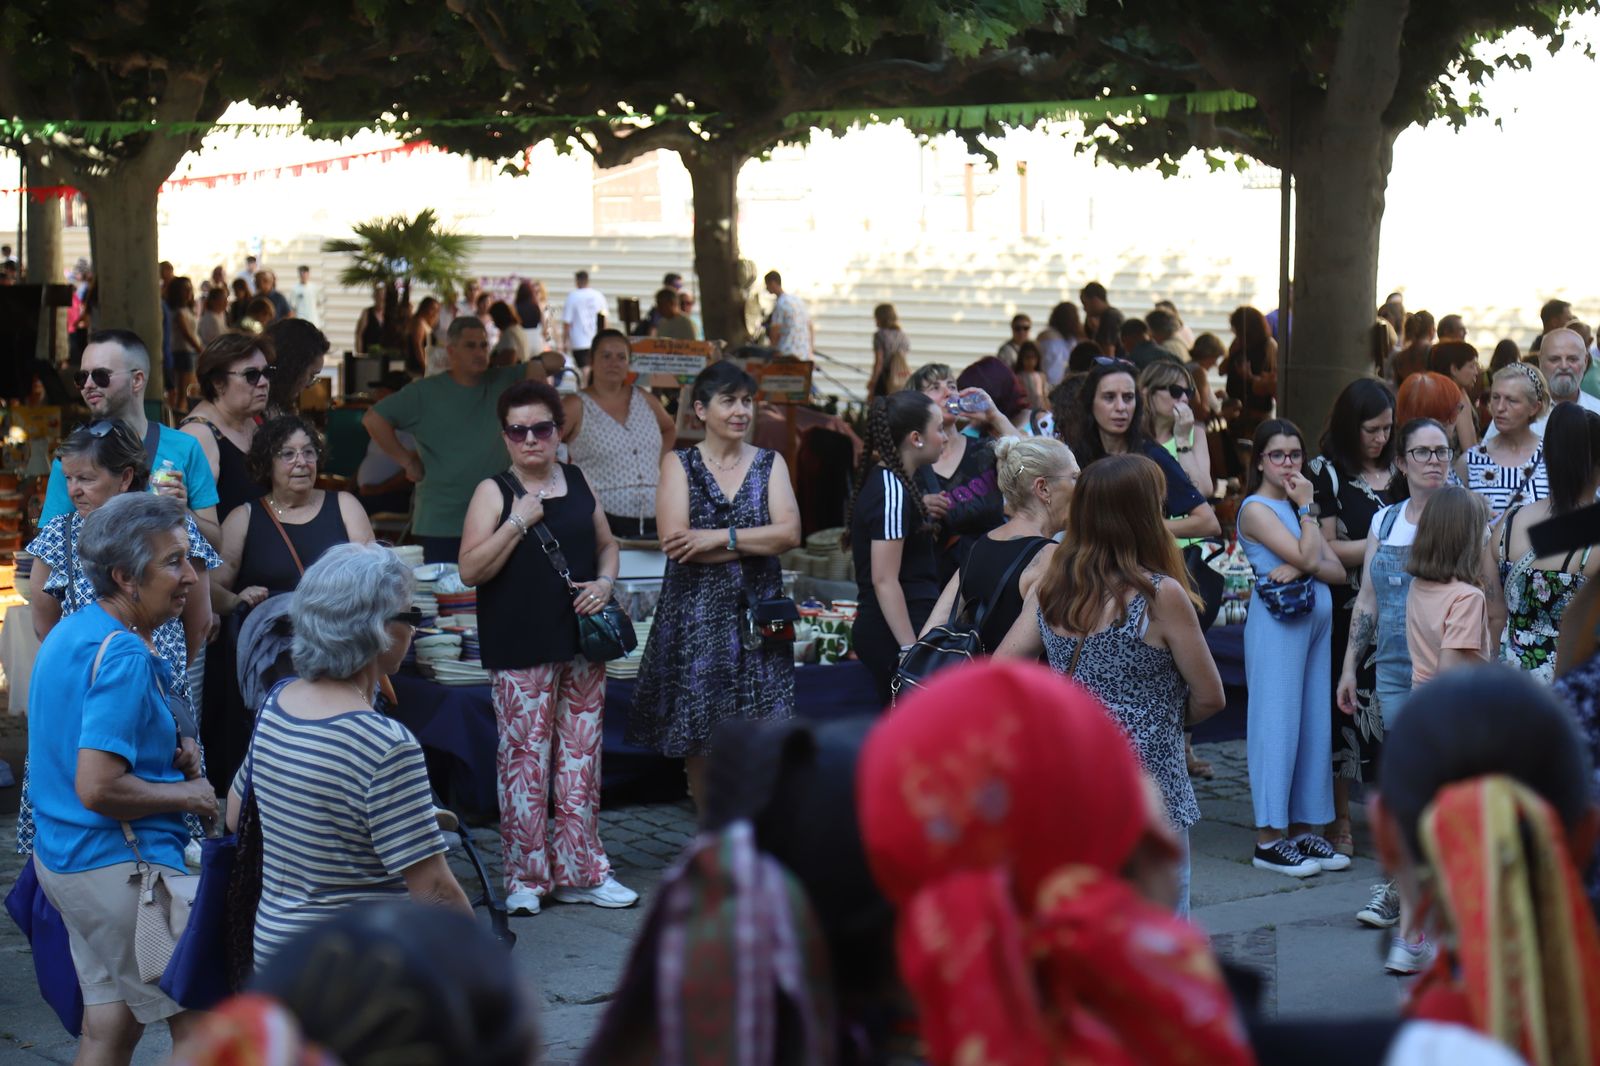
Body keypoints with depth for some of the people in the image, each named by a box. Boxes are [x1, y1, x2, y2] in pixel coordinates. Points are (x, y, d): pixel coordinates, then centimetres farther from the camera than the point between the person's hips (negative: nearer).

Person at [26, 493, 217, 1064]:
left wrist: (166, 755, 9)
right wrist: (187, 794, -13)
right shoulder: (123, 657, -21)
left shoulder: (68, 632, 10)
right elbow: (98, 788, -27)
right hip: (120, 866, -10)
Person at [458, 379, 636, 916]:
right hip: (520, 650, -4)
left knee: (580, 757, 8)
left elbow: (606, 543, 21)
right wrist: (518, 523, -16)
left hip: (581, 642, 4)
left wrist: (606, 582, 2)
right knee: (524, 758, -3)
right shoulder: (494, 492, -2)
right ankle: (525, 877, 7)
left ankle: (579, 871, 17)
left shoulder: (578, 482, 10)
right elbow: (470, 569, -9)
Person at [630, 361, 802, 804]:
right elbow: (676, 542, -12)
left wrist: (720, 538, -15)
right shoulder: (679, 464, 3)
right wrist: (756, 542, -11)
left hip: (757, 614, 1)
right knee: (699, 739, 3)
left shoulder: (769, 464, 10)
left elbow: (790, 532, -6)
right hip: (696, 615, -1)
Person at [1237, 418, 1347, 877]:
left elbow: (1337, 570, 7)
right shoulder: (1256, 508, -7)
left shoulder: (1297, 506, 16)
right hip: (1277, 622, -8)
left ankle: (1303, 829, 14)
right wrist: (1306, 508, -7)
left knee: (1315, 723, 7)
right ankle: (1268, 838, -1)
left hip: (1316, 620, 8)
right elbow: (1307, 556, -17)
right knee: (1277, 723, -5)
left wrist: (1302, 568, -12)